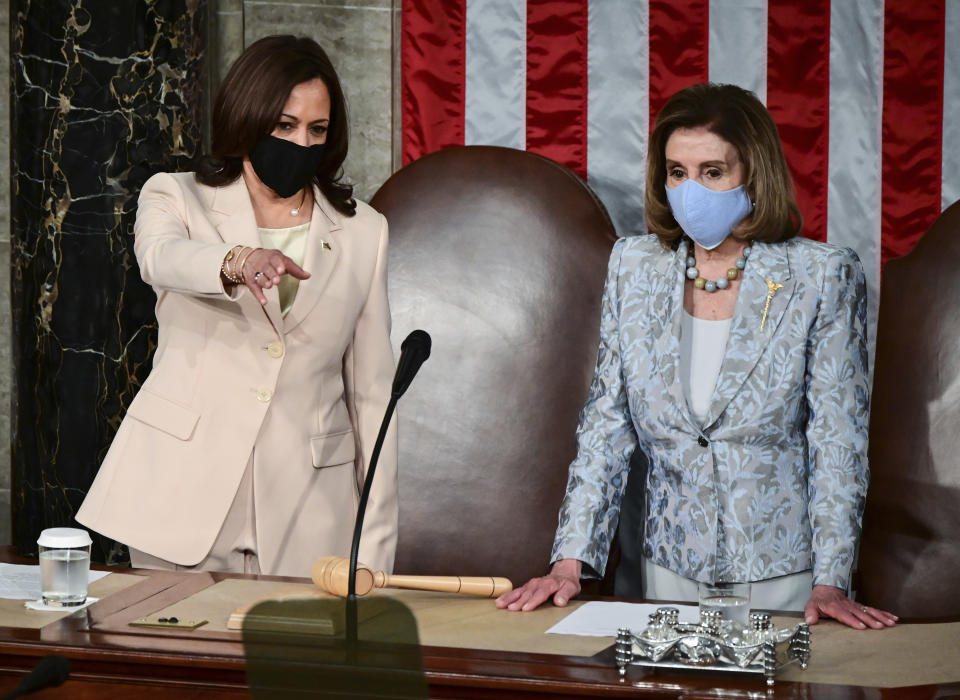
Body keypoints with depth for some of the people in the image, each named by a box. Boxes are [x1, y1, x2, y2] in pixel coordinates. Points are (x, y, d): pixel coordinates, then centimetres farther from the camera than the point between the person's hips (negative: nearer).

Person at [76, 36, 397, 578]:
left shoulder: (363, 231, 9)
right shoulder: (175, 198, 4)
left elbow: (371, 391, 9)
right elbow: (163, 258, -21)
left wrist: (375, 546, 3)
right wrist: (239, 262, -44)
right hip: (184, 499, -1)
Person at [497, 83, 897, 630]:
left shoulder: (824, 277, -6)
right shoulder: (634, 268, 4)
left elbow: (838, 440, -7)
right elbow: (607, 425, 6)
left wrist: (830, 584, -16)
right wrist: (570, 564, -2)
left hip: (784, 575, -3)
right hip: (670, 572, 3)